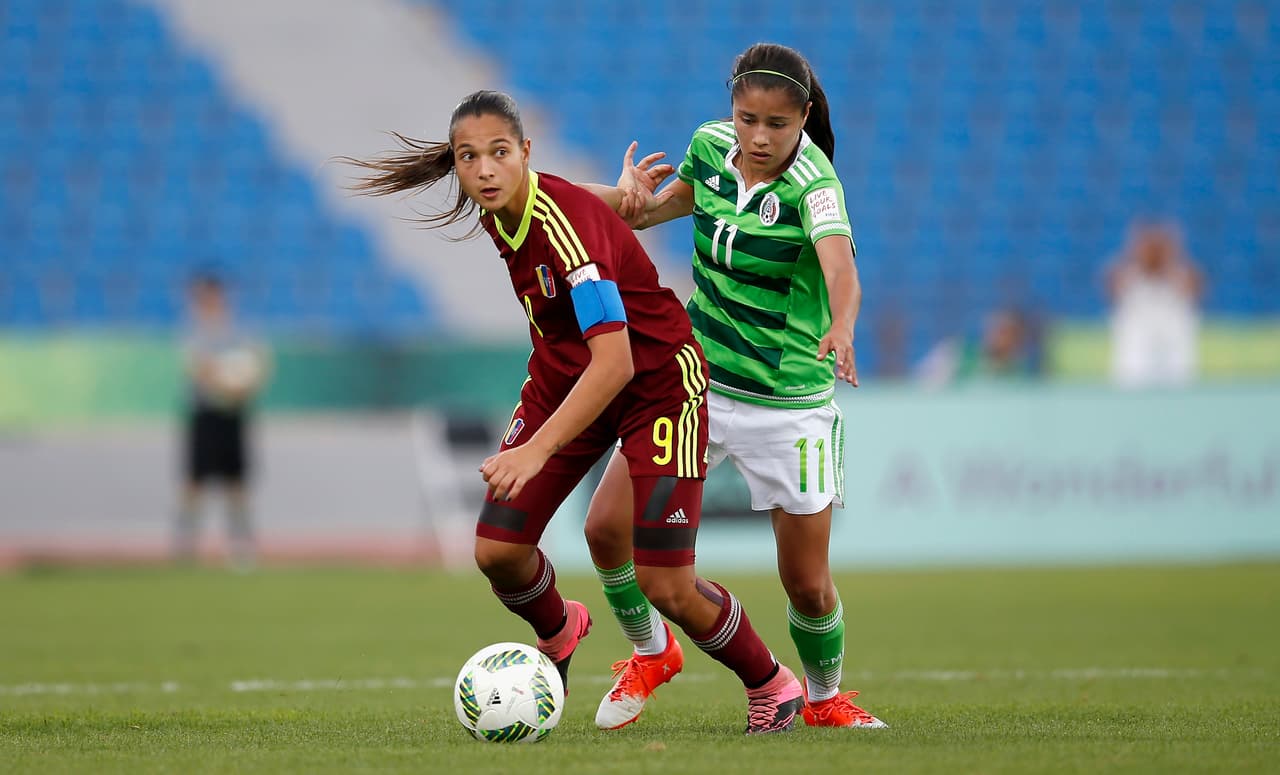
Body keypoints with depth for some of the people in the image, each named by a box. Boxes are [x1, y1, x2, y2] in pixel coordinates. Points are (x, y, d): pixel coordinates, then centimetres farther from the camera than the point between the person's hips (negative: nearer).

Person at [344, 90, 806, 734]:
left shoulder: (569, 223, -33)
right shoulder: (496, 211, -10)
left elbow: (615, 362, -40)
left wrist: (537, 450, -46)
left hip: (656, 380, -7)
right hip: (563, 375, 7)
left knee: (666, 588, -11)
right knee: (497, 550, -5)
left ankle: (771, 685, 17)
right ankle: (558, 632, 30)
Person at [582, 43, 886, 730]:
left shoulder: (813, 185, -22)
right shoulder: (709, 147, -5)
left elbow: (840, 267, -42)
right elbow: (671, 203, 18)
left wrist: (841, 328, -63)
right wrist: (636, 199, -6)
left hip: (788, 402, -4)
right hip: (694, 379, 4)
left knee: (807, 585, 1)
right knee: (606, 526, -7)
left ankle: (825, 698, 32)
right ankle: (649, 654, 22)